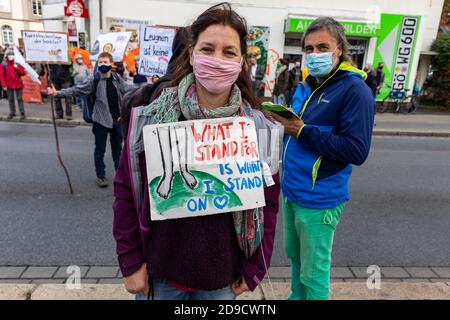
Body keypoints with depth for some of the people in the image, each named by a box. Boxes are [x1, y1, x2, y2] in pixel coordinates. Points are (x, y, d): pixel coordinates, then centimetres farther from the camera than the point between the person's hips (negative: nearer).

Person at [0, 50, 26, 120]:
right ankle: (12, 113, 17)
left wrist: (17, 68, -16)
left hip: (18, 84, -1)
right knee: (11, 99, 8)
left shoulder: (17, 63, 4)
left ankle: (22, 113, 4)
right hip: (9, 85, 1)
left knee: (19, 99, 0)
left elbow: (23, 73, 1)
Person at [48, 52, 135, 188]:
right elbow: (76, 89, -13)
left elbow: (129, 89, 11)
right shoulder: (94, 80, -8)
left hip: (117, 119, 3)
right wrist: (57, 93, -26)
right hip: (101, 120, -3)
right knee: (100, 149, 7)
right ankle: (101, 176, 19)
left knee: (117, 147, 16)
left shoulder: (117, 79, 2)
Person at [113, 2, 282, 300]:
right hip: (160, 273, 0)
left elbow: (267, 204, -2)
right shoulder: (151, 118, -12)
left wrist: (253, 270, 0)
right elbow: (126, 191, -5)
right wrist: (131, 262, -3)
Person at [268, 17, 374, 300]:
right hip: (291, 191, 8)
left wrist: (302, 131, -22)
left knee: (314, 274, 9)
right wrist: (282, 122, -3)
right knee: (294, 256, 24)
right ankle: (296, 296, 46)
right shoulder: (306, 86, 10)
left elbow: (357, 151, -23)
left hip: (318, 199, -7)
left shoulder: (355, 90, -14)